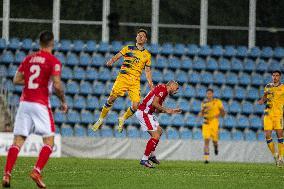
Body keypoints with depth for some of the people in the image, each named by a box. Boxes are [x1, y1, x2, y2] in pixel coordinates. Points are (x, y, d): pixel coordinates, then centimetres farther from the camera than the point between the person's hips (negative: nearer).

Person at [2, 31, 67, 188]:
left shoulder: (28, 59, 12)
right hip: (40, 104, -5)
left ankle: (7, 174, -6)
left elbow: (16, 80, 11)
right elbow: (57, 85, -13)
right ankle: (37, 171, -13)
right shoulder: (54, 62, -4)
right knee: (49, 141, 3)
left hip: (24, 103, 5)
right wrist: (63, 101, 1)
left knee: (18, 141, 5)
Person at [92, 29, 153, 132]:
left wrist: (150, 84, 7)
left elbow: (148, 71, 20)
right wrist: (111, 61, -24)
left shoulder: (147, 55, 16)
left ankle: (123, 119, 16)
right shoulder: (128, 49, 10)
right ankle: (101, 119, 5)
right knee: (112, 98, -13)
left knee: (135, 106, -11)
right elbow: (118, 56, -2)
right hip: (123, 77, -2)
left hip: (135, 81, 2)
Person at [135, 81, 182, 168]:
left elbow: (157, 109, 22)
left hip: (146, 113, 11)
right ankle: (144, 159, -10)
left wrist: (172, 111, 19)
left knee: (159, 131, 22)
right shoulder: (162, 88, -12)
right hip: (143, 112, -11)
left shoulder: (164, 91, 18)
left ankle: (151, 155, 29)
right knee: (156, 136, -12)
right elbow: (154, 103, -22)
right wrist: (166, 110, -12)